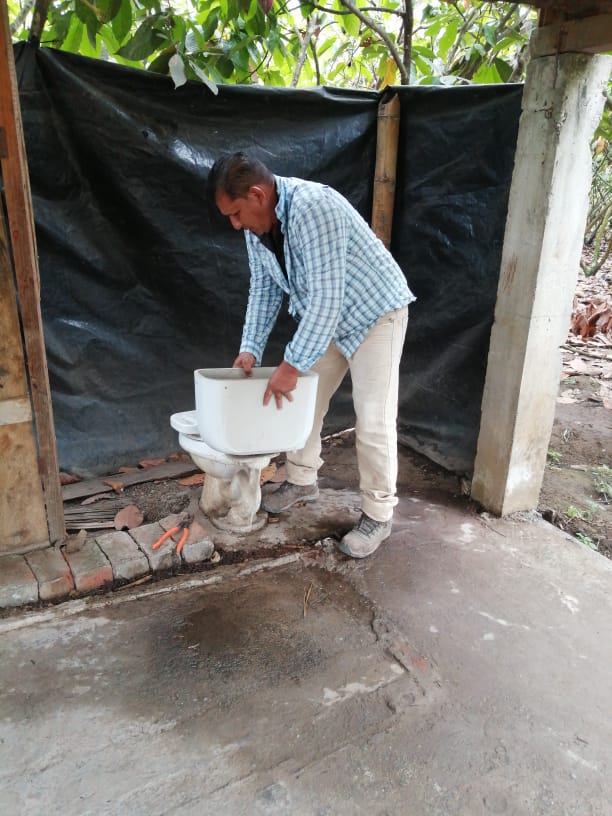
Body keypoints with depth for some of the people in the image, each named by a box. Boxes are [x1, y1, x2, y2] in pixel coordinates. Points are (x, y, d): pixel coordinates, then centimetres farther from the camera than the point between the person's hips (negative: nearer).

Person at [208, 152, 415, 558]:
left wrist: (292, 364, -29)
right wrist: (250, 349, -5)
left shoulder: (313, 208, -32)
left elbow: (326, 298, -34)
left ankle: (379, 515, 7)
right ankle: (302, 480, 30)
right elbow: (264, 288, 4)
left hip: (373, 312, -8)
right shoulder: (256, 223, -5)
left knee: (373, 420, -8)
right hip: (322, 318, 8)